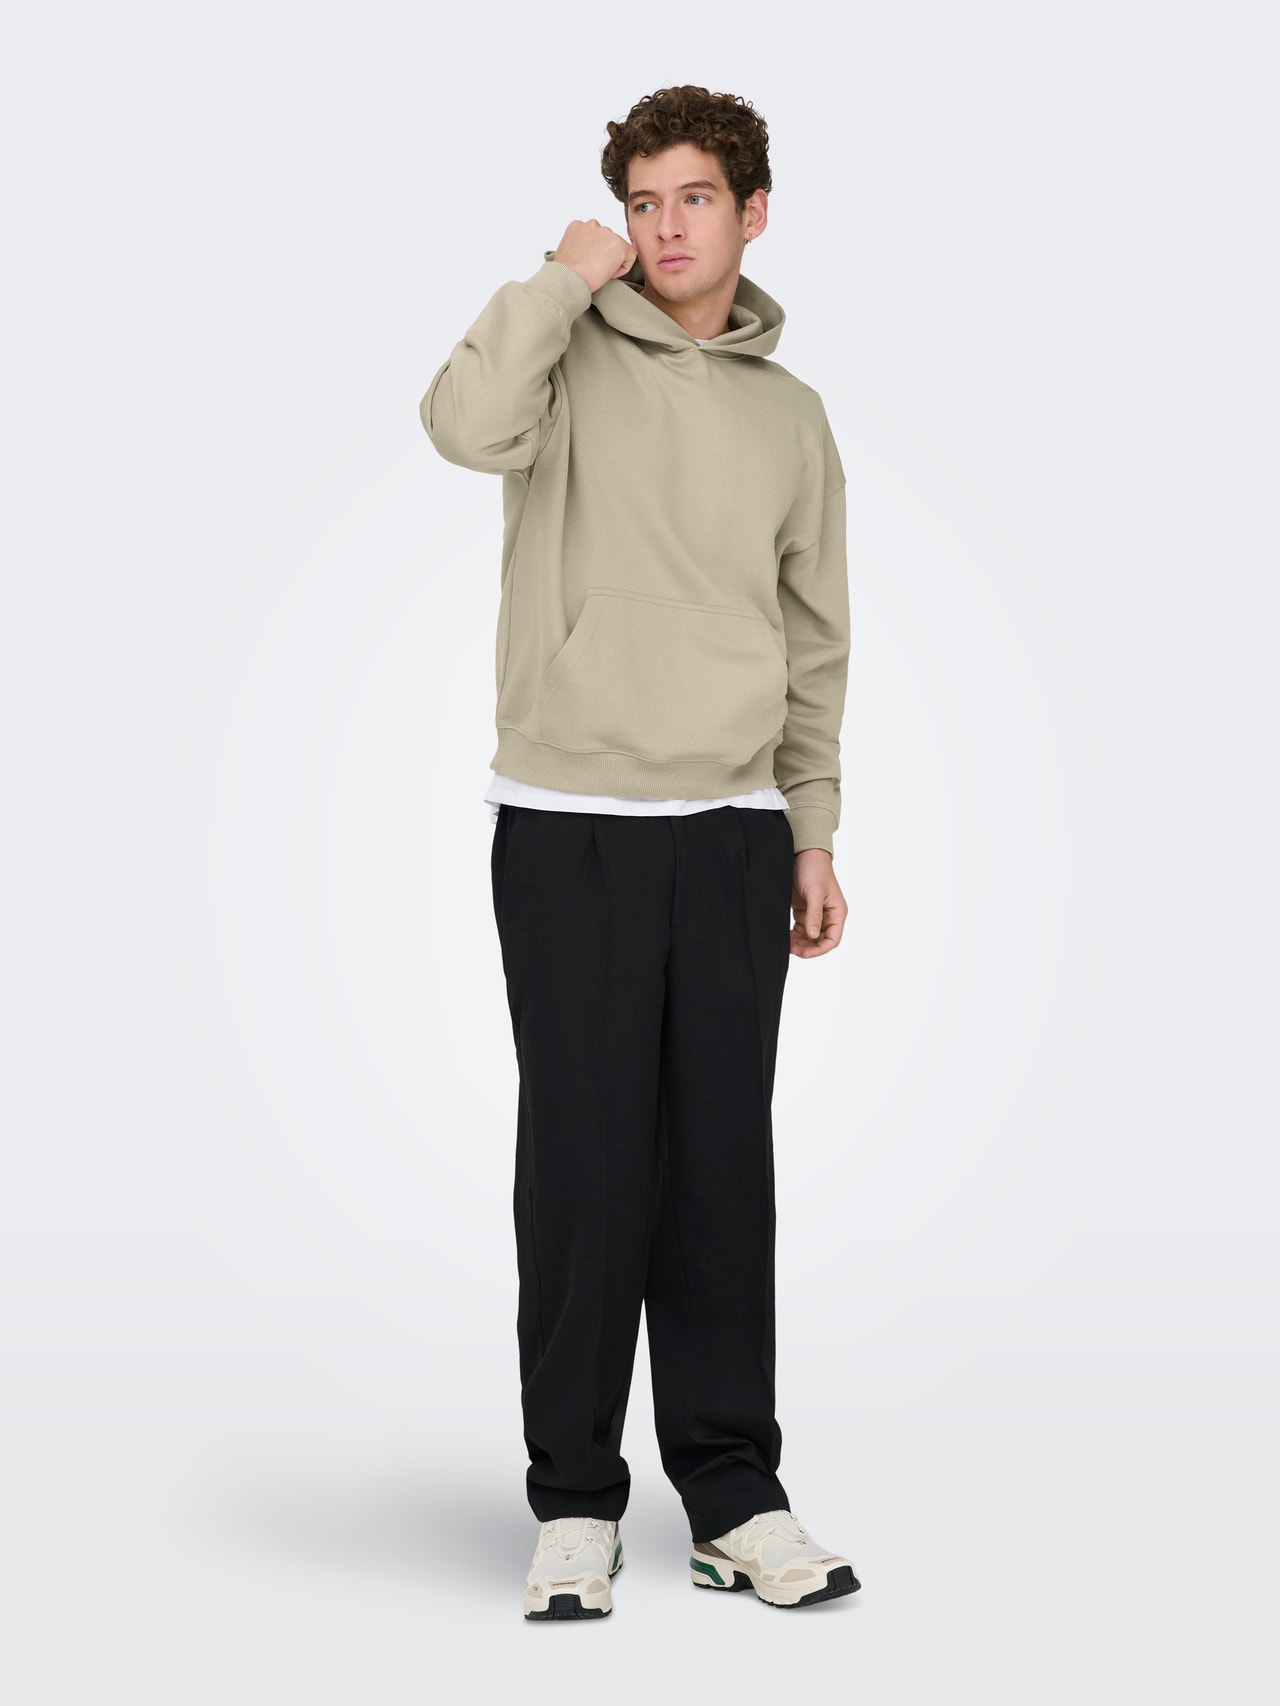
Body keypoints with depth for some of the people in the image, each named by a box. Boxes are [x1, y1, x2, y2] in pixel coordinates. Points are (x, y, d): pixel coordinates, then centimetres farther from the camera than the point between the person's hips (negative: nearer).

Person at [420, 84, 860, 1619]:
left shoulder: (789, 415, 14)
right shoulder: (572, 355, 3)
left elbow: (814, 640, 17)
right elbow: (463, 424, -21)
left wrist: (813, 833, 13)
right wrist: (569, 275, -9)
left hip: (733, 833, 3)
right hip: (571, 829, -3)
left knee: (723, 1163, 5)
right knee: (585, 1164, -1)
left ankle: (734, 1494, 15)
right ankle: (574, 1503, 10)